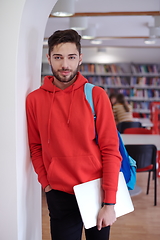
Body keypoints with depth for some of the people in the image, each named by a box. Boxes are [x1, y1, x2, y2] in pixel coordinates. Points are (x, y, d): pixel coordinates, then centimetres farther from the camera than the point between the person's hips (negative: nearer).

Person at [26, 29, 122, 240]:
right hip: (60, 196, 0)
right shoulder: (34, 99, -1)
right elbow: (36, 148, 7)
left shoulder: (96, 95, -6)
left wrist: (109, 203, -12)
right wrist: (46, 184, -5)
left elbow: (110, 150, -9)